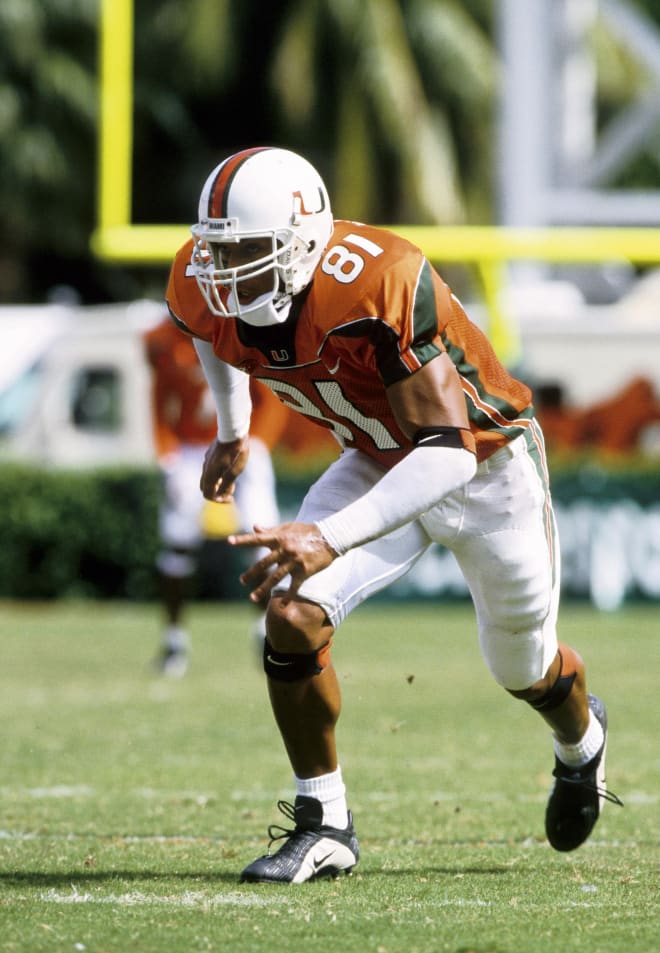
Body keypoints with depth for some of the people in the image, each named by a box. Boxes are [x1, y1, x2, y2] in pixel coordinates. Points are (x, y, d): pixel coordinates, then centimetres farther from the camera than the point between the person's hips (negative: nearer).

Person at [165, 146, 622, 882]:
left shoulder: (377, 289, -42)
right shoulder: (202, 291, -21)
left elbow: (448, 451, -44)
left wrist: (332, 537, -52)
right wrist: (232, 432, 9)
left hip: (486, 467, -4)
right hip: (378, 461, 4)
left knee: (524, 668, 16)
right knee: (293, 615, -19)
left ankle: (582, 742, 53)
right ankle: (323, 825, -3)